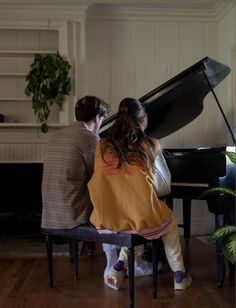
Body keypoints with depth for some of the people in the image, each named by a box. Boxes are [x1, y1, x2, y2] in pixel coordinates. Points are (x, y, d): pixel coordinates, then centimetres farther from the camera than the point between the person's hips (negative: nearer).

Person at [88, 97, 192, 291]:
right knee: (170, 220, 30)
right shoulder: (150, 145, -4)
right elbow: (164, 186, 7)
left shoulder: (103, 146, 2)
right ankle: (179, 275, 36)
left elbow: (105, 184, 12)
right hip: (142, 219, -2)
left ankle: (120, 266, 20)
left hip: (107, 220, 3)